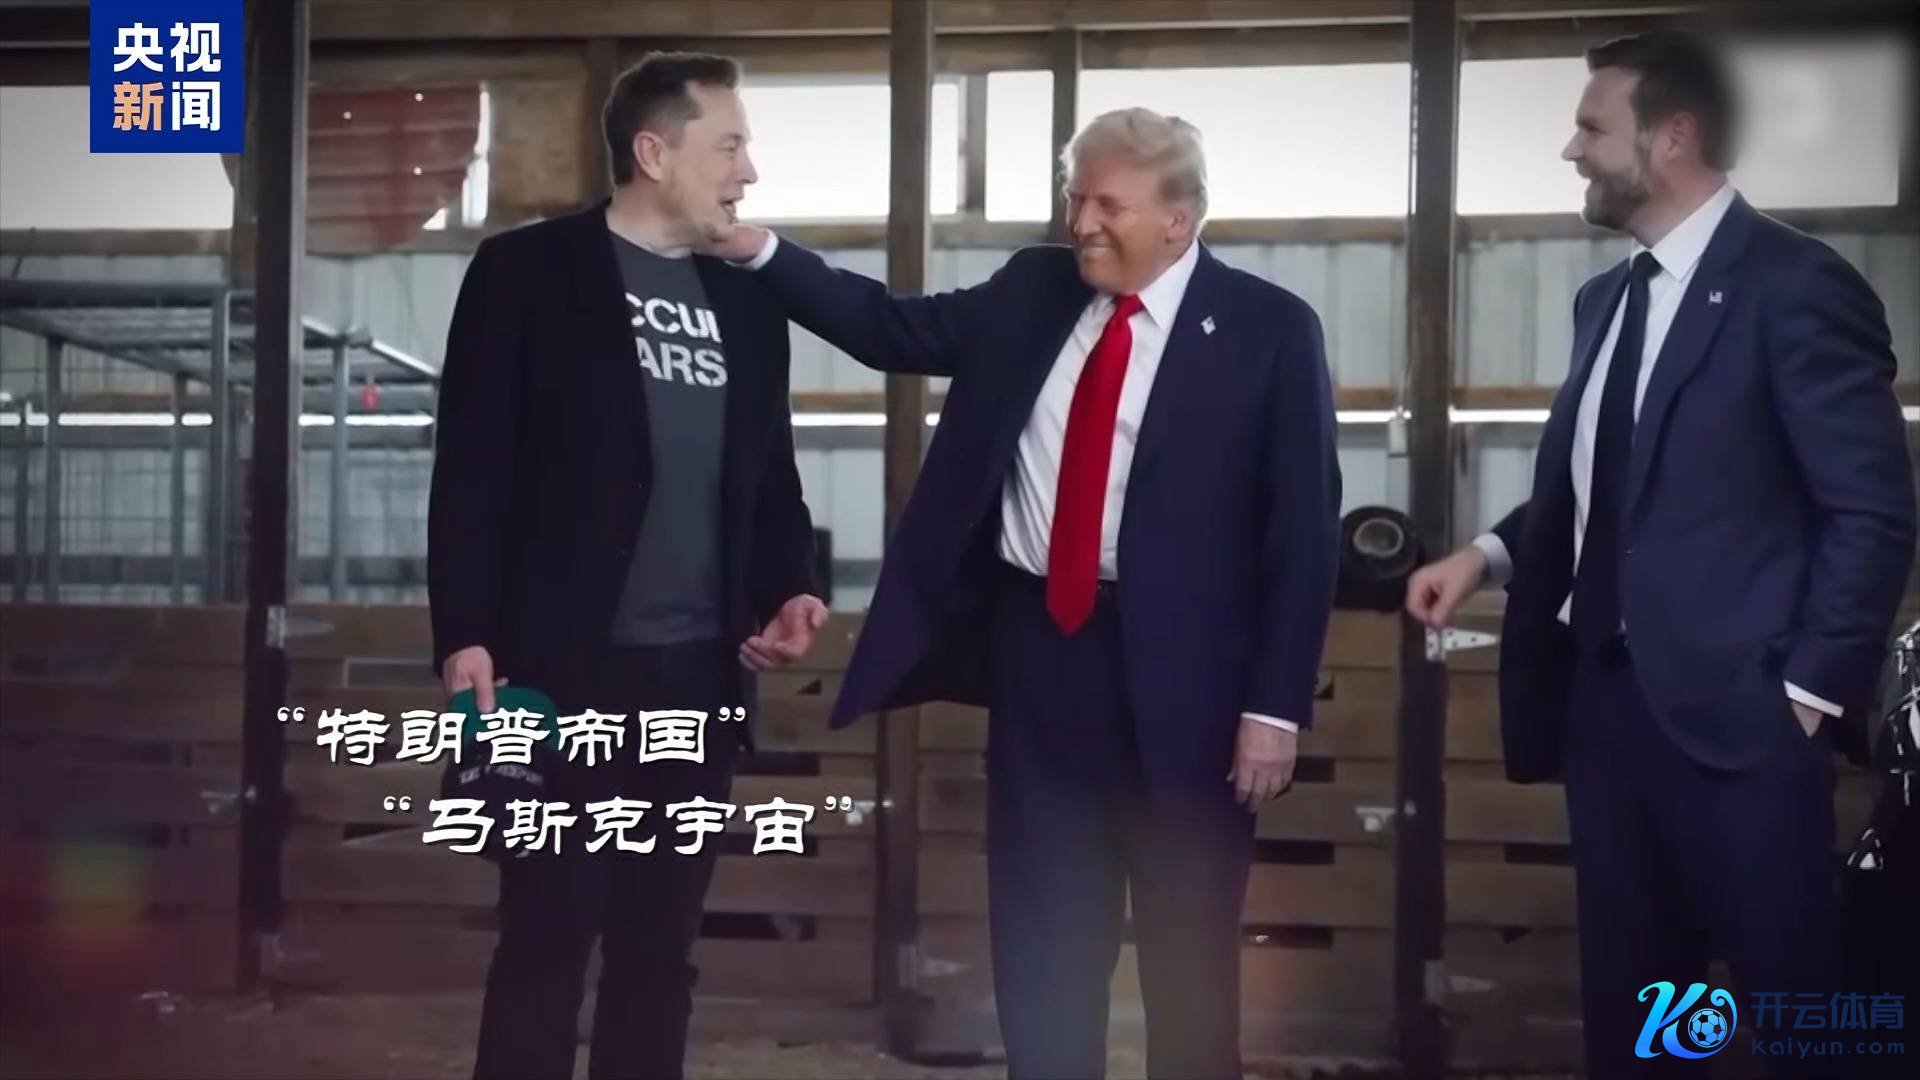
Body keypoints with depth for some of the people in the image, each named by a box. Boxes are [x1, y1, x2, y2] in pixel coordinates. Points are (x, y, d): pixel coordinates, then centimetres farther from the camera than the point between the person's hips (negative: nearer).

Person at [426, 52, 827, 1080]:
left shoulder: (748, 301, 12)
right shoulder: (527, 269, -2)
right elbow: (473, 466, -6)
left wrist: (790, 586, 1)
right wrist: (465, 636, -12)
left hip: (703, 674, 5)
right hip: (571, 666, -5)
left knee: (660, 947, 11)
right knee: (545, 942, 0)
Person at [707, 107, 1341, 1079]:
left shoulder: (1268, 329, -6)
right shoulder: (1031, 289, 7)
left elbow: (1302, 529, -8)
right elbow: (895, 329, 11)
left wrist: (1276, 705, -12)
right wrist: (759, 252, -1)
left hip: (1178, 668, -4)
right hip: (1036, 643, 4)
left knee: (1189, 949, 11)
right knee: (1041, 938, 13)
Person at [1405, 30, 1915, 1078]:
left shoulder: (1793, 285, -9)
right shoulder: (1606, 298, 14)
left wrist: (1809, 690, -13)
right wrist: (1490, 551, 4)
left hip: (1732, 711, -7)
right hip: (1604, 696, 7)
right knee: (1624, 994, 15)